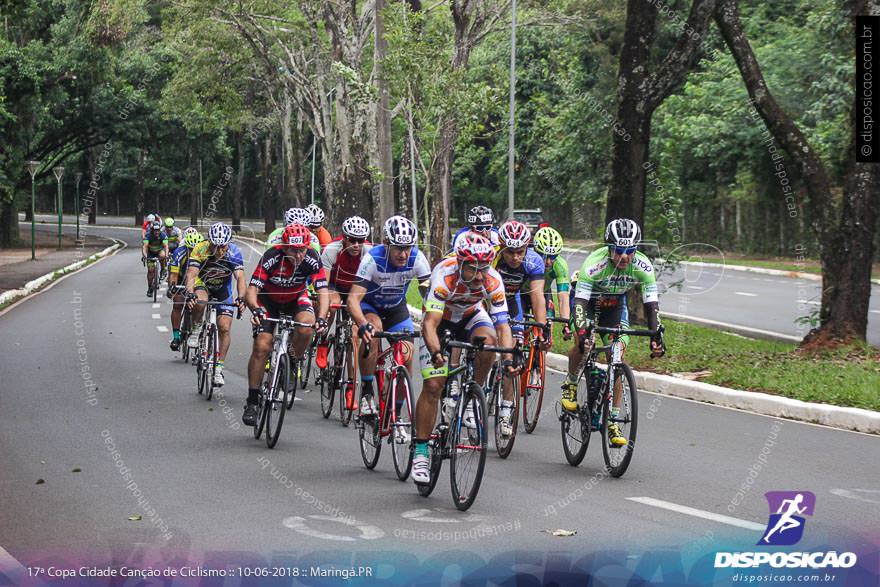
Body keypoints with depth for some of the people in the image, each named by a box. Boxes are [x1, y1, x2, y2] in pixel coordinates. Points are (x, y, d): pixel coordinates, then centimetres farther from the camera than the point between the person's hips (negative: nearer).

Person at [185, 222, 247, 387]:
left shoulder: (234, 253, -28)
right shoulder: (200, 250, -31)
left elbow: (240, 278, -35)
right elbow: (191, 275, -39)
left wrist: (240, 298, -53)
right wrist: (190, 294, -57)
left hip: (223, 289, 1)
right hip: (202, 284, -1)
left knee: (224, 328, -10)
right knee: (200, 301, -36)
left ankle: (219, 368, 4)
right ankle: (196, 329, -6)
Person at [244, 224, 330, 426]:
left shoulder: (312, 259, -28)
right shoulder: (271, 257, -32)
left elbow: (322, 292, -31)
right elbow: (252, 290, -34)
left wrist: (321, 318, -49)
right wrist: (255, 309, -55)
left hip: (296, 298, 1)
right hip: (269, 299, -1)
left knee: (306, 327, -30)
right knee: (261, 347, -15)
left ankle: (295, 362, 2)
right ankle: (252, 401, -5)